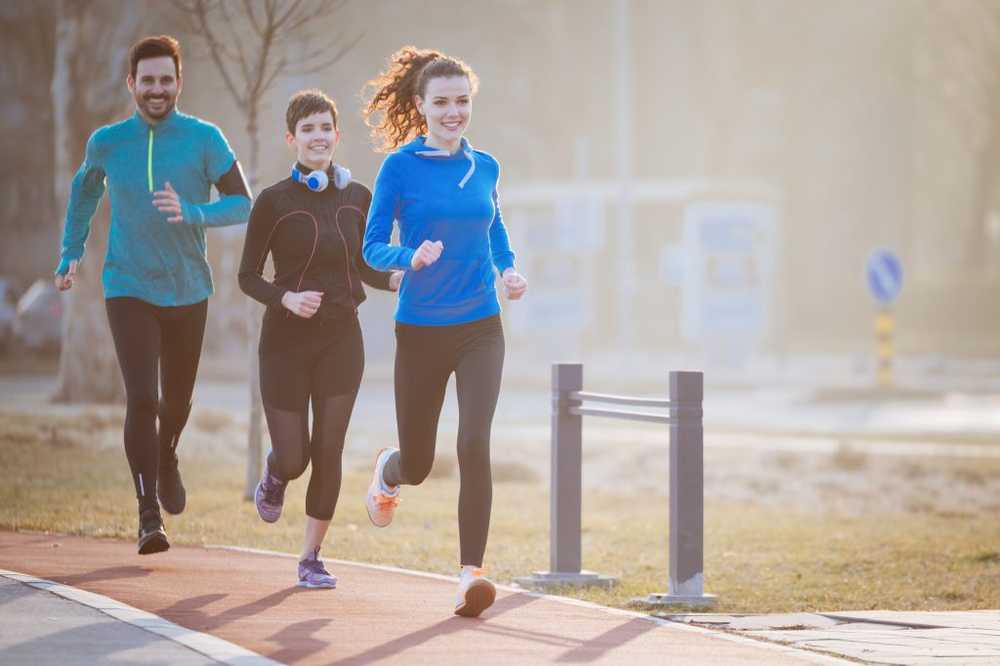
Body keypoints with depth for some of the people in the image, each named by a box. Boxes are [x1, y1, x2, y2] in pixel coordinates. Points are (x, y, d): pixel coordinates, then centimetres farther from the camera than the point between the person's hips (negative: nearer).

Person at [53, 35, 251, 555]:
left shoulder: (204, 140, -7)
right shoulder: (106, 143, -2)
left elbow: (242, 204, -10)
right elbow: (85, 189, 19)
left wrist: (191, 214, -27)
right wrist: (71, 253, 16)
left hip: (188, 291, 1)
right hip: (129, 290, -1)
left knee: (177, 399, 17)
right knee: (141, 398, -16)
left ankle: (166, 460, 51)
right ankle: (149, 517, -15)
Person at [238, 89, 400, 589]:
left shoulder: (358, 198, 3)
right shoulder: (274, 202, -6)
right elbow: (248, 276, -3)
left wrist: (397, 279, -7)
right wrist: (287, 298, -20)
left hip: (341, 339, 2)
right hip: (287, 341, -2)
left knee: (328, 452, 0)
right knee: (293, 457, -1)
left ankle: (312, 557, 12)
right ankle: (273, 477, 37)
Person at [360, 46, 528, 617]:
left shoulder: (485, 168, 6)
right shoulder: (401, 166, -6)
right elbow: (373, 247, -5)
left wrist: (510, 271, 2)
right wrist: (412, 258, -25)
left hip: (480, 328, 2)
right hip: (421, 331, -2)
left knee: (475, 443, -17)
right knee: (417, 465, 10)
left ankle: (471, 572, -15)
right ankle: (387, 473, 49)